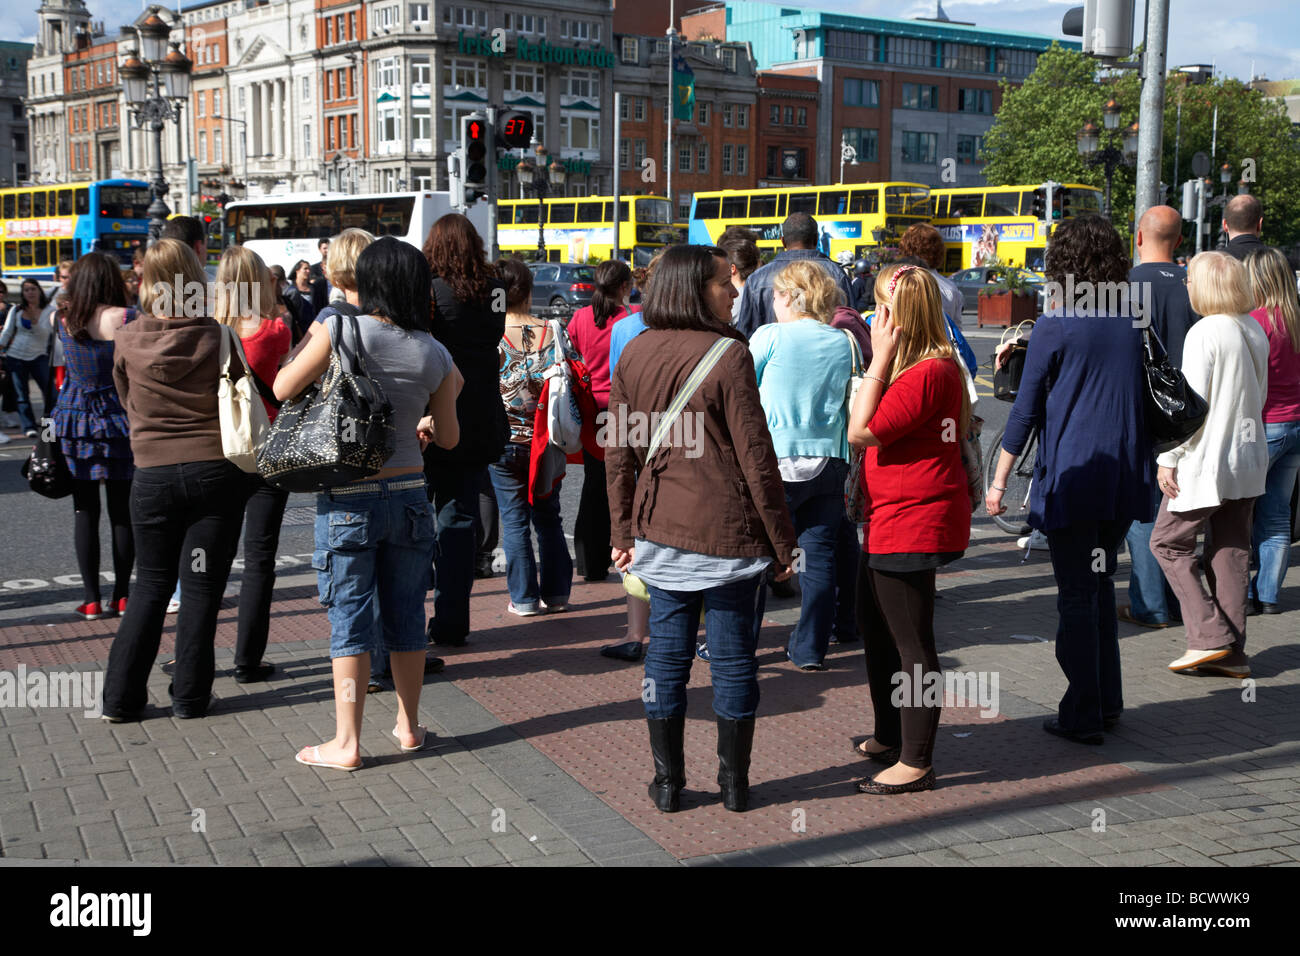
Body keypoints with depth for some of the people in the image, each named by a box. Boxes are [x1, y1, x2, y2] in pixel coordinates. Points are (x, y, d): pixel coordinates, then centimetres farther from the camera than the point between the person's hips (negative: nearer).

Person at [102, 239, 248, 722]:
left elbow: (128, 402, 11)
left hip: (153, 474, 2)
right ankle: (189, 695, 12)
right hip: (215, 470, -1)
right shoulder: (217, 337, -7)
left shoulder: (127, 340, -3)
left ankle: (120, 698, 12)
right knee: (202, 586, 6)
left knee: (150, 586, 12)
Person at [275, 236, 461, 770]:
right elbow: (448, 438, 8)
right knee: (407, 613, 14)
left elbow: (283, 389, -6)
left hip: (348, 496, -3)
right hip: (409, 493, 3)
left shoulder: (342, 332, -11)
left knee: (350, 616, 3)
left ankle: (346, 742, 8)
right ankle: (409, 725, 27)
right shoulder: (436, 356, 0)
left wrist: (303, 354, 13)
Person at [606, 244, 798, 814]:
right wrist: (782, 541, -6)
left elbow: (618, 452, 7)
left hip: (661, 531, 5)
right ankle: (734, 784, 18)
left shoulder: (634, 353, 4)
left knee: (666, 657, 12)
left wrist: (624, 532, 15)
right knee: (733, 661, 8)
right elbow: (756, 457, -13)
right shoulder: (728, 355, -13)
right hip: (730, 532, -5)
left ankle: (668, 783, 20)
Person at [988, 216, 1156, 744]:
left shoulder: (1055, 326, -9)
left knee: (1076, 597, 1)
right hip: (1123, 478, 5)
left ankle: (1083, 716, 5)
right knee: (1101, 586, 18)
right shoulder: (1133, 321, 5)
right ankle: (1107, 703, 24)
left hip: (1071, 478, -5)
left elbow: (1026, 410, -8)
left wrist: (998, 482, -2)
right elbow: (1148, 398, 13)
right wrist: (1155, 464, 26)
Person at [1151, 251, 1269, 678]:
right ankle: (1232, 652, 14)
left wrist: (1168, 458, -13)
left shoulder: (1204, 333, -16)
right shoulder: (1256, 331, 8)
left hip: (1206, 461, -8)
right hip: (1248, 458, 8)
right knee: (1231, 550, 11)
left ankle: (1209, 636, -1)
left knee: (1169, 542, 4)